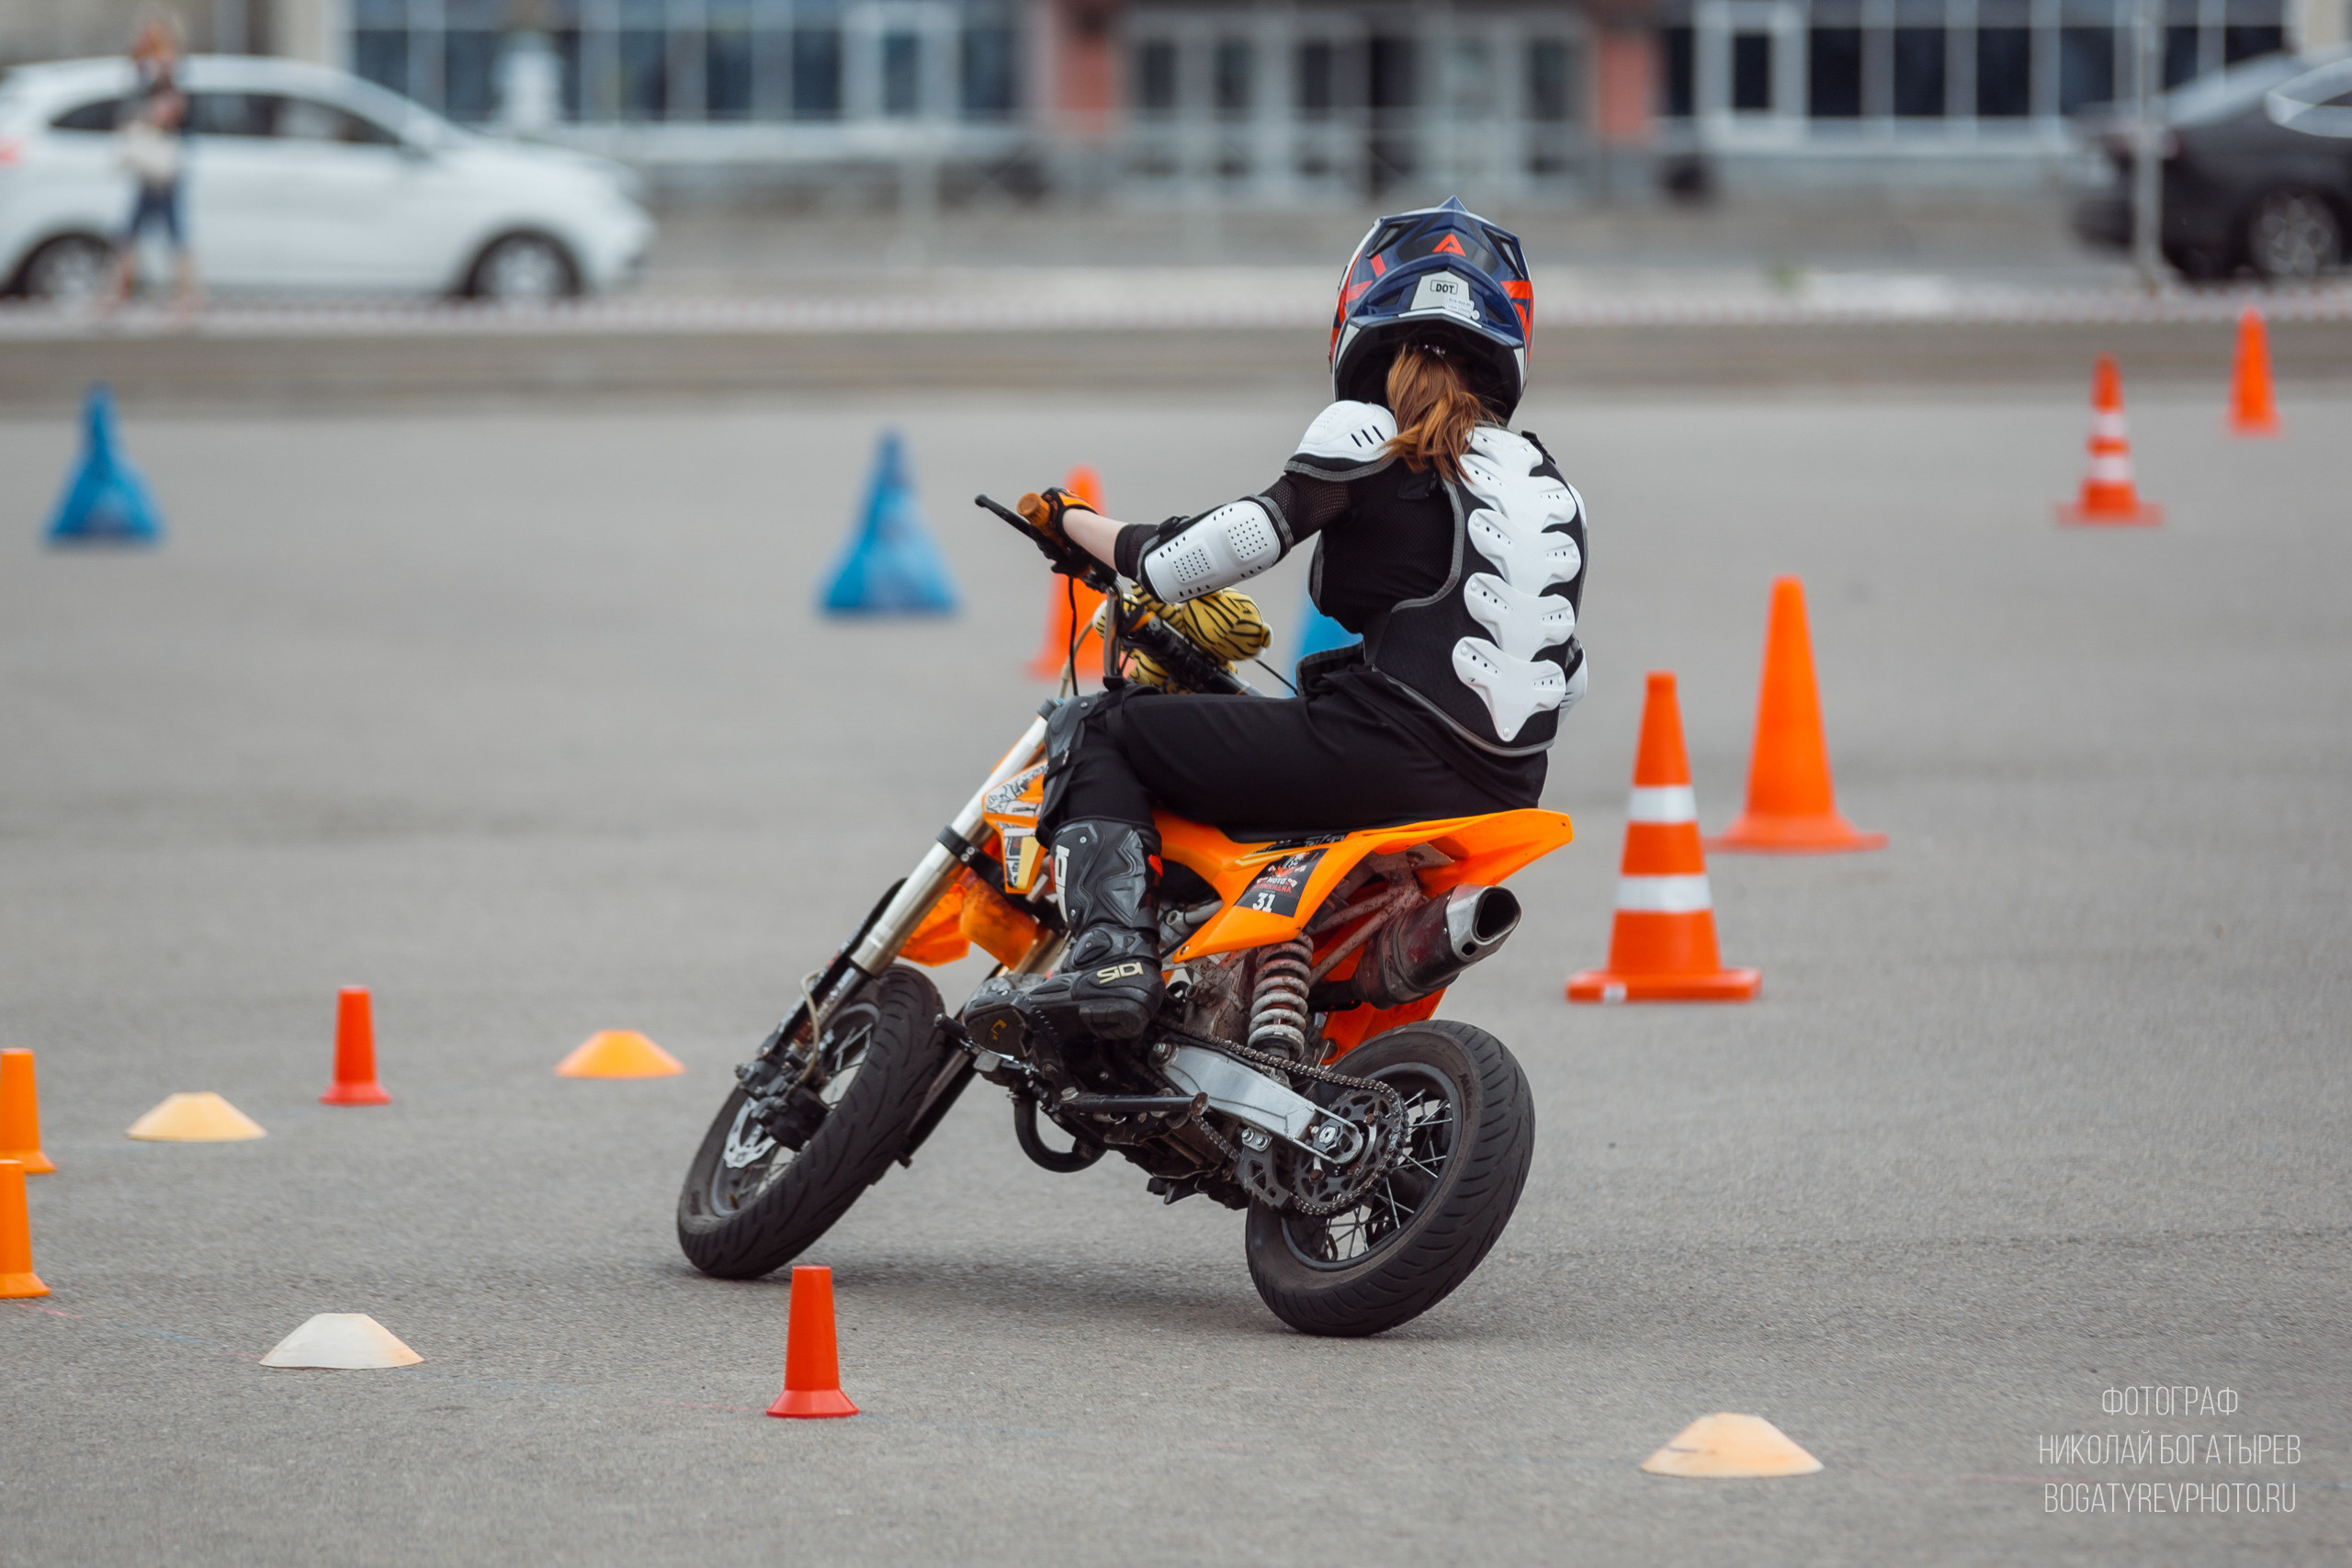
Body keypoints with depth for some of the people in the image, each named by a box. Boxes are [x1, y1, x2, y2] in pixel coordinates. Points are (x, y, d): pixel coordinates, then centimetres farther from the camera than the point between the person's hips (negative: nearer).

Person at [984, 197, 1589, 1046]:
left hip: (1380, 749, -7)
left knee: (1094, 729, 4)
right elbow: (1568, 676, 20)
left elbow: (1241, 540, -11)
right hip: (1498, 793, 7)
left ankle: (1112, 949, -18)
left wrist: (1074, 523, 3)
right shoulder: (1551, 484, 17)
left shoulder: (1369, 436, -2)